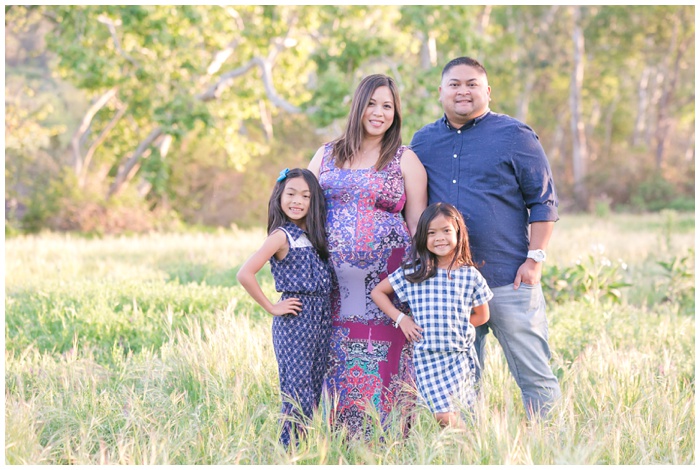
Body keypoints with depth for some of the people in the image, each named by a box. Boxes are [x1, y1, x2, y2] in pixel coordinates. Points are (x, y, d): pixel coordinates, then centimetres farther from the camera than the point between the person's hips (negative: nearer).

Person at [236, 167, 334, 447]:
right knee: (297, 394, -6)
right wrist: (271, 308, -14)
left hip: (321, 320, 7)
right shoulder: (281, 236, -10)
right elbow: (245, 274, -20)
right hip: (295, 321, -7)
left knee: (314, 391, 11)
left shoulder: (314, 235, 11)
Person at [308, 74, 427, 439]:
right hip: (335, 279, 3)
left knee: (382, 361, -6)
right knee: (339, 358, 1)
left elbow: (418, 221, 5)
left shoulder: (405, 160, 7)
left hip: (387, 278, -3)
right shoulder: (326, 155, 14)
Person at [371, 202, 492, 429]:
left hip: (459, 355, 0)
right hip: (426, 355, 0)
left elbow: (482, 316, 16)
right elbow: (377, 292, 11)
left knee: (455, 415, -10)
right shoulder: (413, 272, 1)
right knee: (444, 415, -11)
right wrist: (401, 318, 1)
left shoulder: (471, 275, 2)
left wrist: (456, 325, 5)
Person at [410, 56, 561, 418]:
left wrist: (535, 259, -7)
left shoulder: (515, 136, 1)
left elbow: (543, 202, 1)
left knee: (534, 375, -3)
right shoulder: (423, 141, 13)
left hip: (508, 280, -4)